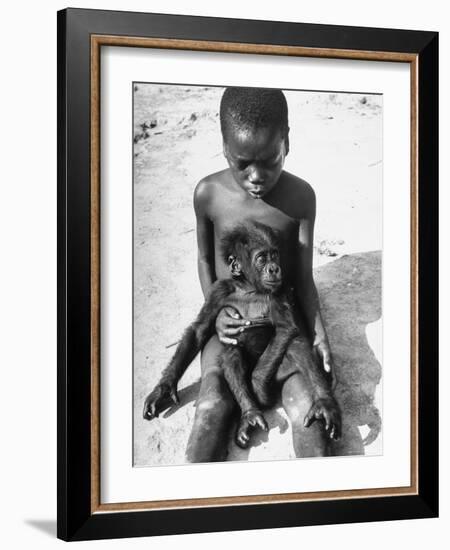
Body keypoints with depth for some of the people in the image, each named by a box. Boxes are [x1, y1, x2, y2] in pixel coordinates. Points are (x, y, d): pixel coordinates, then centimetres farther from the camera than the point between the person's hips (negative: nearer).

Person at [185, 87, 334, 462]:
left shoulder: (301, 197, -13)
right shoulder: (209, 193, -12)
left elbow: (303, 276, -6)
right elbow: (205, 259, 4)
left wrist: (318, 332, -19)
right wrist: (215, 311, -10)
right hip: (229, 315, 0)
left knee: (305, 407, -21)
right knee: (212, 404, -20)